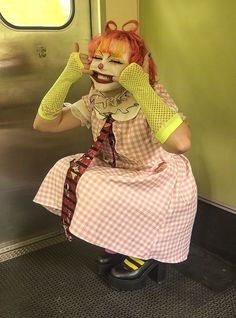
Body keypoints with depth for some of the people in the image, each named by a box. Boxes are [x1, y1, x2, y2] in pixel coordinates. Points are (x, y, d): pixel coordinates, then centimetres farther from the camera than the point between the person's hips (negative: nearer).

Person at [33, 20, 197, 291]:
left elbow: (180, 143, -46)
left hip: (161, 182, -7)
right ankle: (120, 241, 11)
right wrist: (67, 76, -18)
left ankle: (146, 253, 4)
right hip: (120, 175, 7)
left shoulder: (154, 95, -26)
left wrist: (141, 87, -42)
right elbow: (43, 124, -9)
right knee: (65, 172, -5)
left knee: (95, 193, -25)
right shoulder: (95, 100, -6)